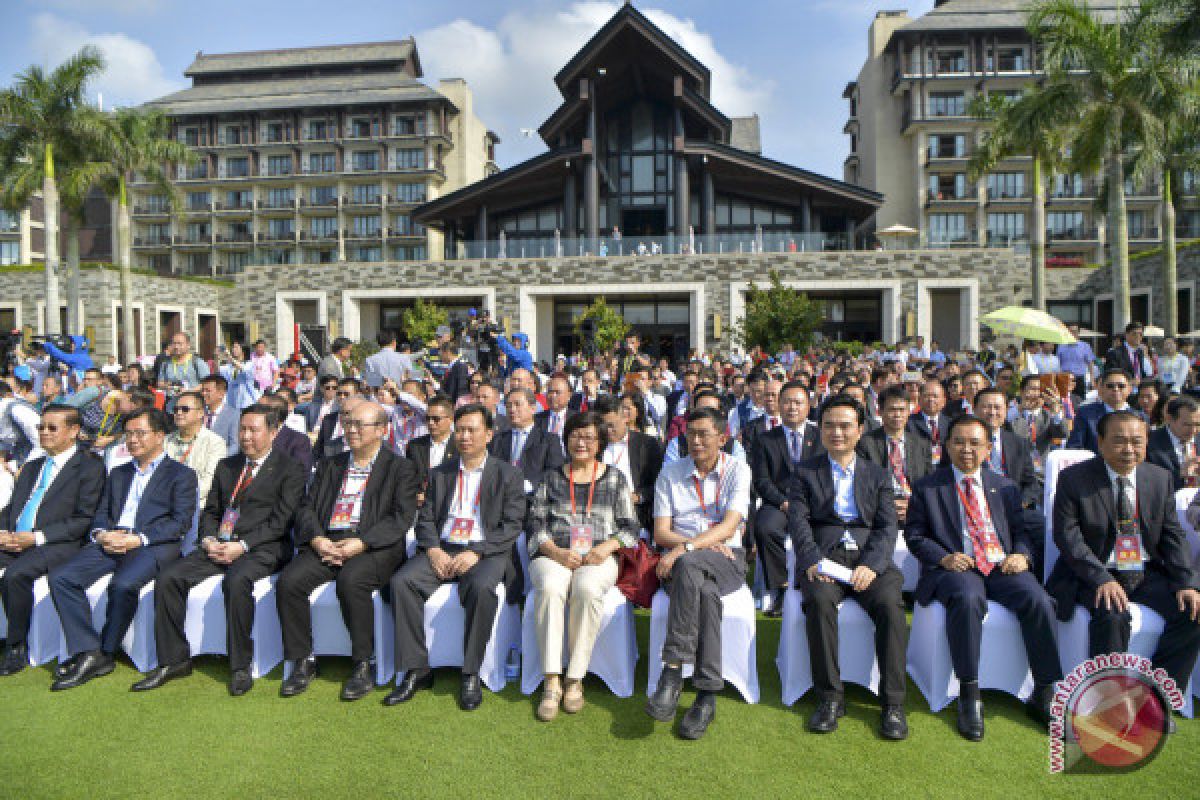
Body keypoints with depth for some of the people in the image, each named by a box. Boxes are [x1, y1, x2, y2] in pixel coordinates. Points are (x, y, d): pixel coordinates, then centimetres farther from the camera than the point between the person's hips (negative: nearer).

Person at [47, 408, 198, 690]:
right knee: (61, 577, -18)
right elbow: (101, 513, 21)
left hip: (153, 545, -6)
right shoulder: (118, 474, 28)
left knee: (122, 585, -32)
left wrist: (137, 539, -15)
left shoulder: (181, 474, 8)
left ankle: (104, 654, -11)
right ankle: (87, 652, -15)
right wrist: (102, 533, -3)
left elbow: (180, 522, -3)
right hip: (110, 542, 6)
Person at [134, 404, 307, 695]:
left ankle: (240, 667, -20)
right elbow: (210, 511, 19)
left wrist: (242, 545, -17)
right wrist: (208, 540, -2)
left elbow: (281, 521, -7)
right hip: (218, 547, 6)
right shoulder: (226, 466, 21)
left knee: (236, 581, -35)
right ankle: (173, 660, -1)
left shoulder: (290, 470, 1)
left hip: (261, 549, -6)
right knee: (168, 578, -14)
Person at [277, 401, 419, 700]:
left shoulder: (399, 467, 7)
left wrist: (361, 543, -16)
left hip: (374, 547, -5)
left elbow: (402, 516, -5)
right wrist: (316, 539, -6)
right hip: (326, 542, 5)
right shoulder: (330, 465, 23)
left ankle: (364, 665, -15)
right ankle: (303, 662, -2)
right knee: (288, 581, -20)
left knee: (350, 581, -33)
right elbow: (307, 507, 15)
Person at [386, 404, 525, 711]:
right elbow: (425, 519, 12)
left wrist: (476, 553, -16)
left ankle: (471, 675, -18)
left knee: (482, 588, -35)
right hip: (441, 550, 4)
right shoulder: (439, 474, 18)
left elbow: (512, 524, -3)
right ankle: (417, 670, -12)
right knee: (401, 582, -23)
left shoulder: (508, 474, 6)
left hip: (486, 552, -3)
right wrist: (433, 551, -9)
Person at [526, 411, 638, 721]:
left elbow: (629, 526, 11)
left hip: (598, 556, 0)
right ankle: (552, 681, -27)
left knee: (587, 589, -35)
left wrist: (606, 547, -9)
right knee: (549, 588, -34)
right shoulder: (551, 478, 18)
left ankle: (575, 680, -22)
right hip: (553, 555, 1)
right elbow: (535, 524, 9)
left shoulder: (615, 478, 16)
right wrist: (556, 552, -9)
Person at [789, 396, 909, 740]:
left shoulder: (878, 475, 19)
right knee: (819, 600, -32)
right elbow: (798, 520, 2)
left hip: (869, 558, 1)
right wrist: (812, 560, -17)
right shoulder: (805, 472, 15)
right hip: (823, 556, -1)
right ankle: (829, 698, -20)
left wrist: (870, 565, -13)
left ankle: (893, 703, -17)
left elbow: (887, 526, 6)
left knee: (890, 603, -29)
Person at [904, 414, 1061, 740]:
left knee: (1039, 600, -27)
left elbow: (1020, 530, 18)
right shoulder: (926, 488, 10)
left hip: (1002, 567, 3)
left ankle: (1044, 695, -10)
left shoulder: (1005, 487, 21)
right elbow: (914, 535, 6)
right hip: (957, 567, -3)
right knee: (967, 599, -36)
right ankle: (969, 696, -23)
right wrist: (944, 557, -12)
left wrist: (1021, 555, -5)